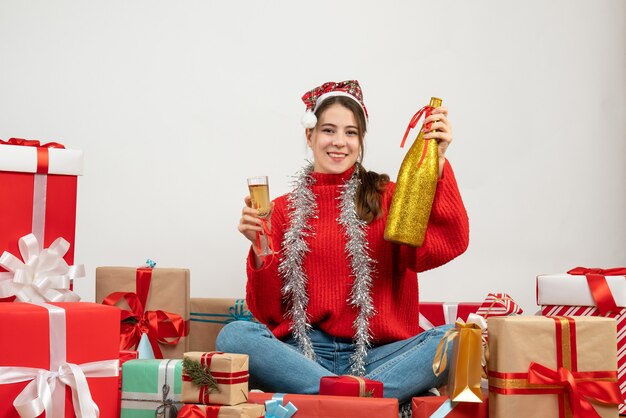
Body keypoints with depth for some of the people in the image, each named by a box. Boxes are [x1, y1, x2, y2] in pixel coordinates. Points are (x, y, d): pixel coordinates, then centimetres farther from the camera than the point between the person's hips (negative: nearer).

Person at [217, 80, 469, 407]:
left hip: (373, 354, 0)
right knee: (233, 335, -28)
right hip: (302, 353, 1)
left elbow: (448, 245, -10)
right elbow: (268, 313, 8)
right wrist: (259, 251, -9)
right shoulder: (284, 209, 12)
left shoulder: (388, 198, 10)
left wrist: (437, 162, -14)